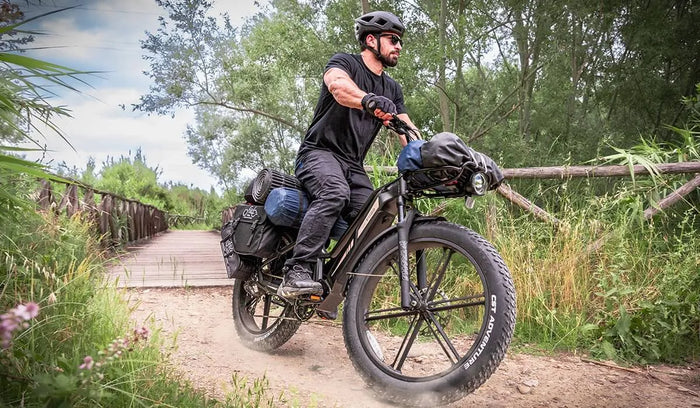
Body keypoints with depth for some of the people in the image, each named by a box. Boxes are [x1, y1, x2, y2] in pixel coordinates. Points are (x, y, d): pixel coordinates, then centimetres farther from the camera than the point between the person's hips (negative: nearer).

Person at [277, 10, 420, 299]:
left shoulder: (392, 89, 18)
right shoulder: (345, 62, -1)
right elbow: (337, 84, -27)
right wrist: (369, 100, -48)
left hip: (354, 165, 6)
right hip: (319, 152, -6)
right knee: (334, 193, -36)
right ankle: (296, 273, -37)